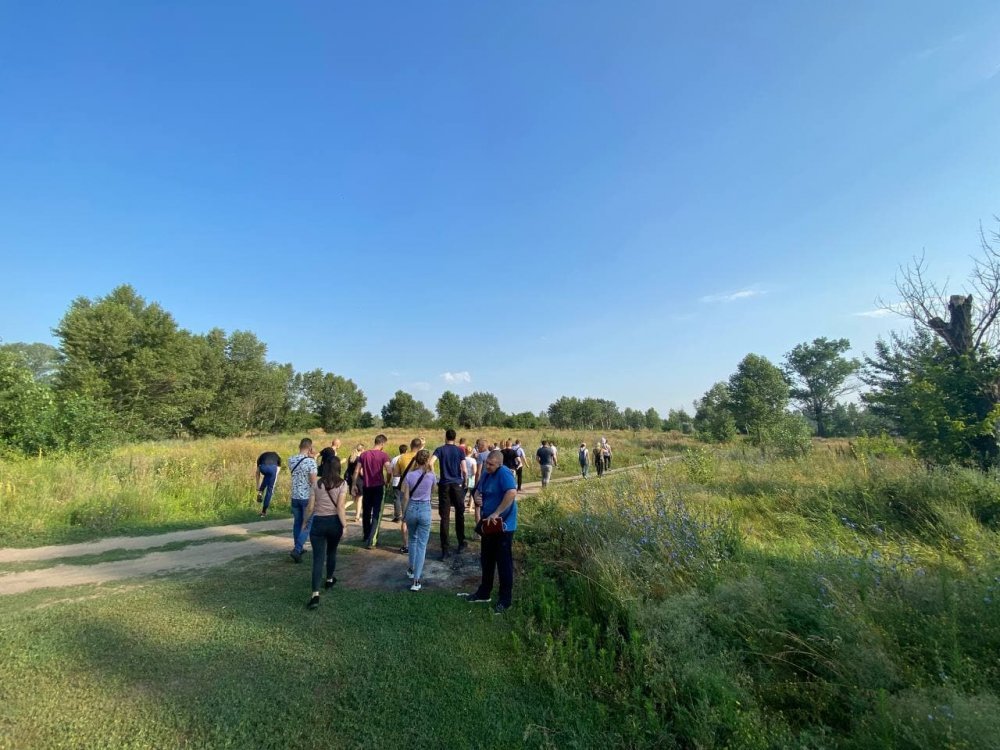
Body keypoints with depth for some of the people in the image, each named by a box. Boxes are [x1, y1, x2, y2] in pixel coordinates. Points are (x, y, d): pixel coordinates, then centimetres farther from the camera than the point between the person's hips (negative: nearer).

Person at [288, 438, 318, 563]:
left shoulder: (291, 460, 1)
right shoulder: (311, 461, -17)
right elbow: (313, 482, -17)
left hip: (295, 497, 6)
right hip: (307, 497, -6)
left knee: (297, 523, 18)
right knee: (307, 524, 4)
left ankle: (298, 548, 27)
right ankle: (297, 549, -6)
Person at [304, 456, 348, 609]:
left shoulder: (317, 483, -2)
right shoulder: (342, 484, -7)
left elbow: (311, 507, 0)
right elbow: (340, 507, -13)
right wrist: (344, 526, -9)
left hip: (318, 522, 0)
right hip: (334, 522, 0)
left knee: (318, 558, -1)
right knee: (331, 552, 25)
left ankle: (315, 594, -12)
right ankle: (329, 580, 43)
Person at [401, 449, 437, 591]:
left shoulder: (409, 475, -6)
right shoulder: (431, 475, -7)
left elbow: (406, 497, -4)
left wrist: (403, 513, 9)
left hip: (412, 509, 2)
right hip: (425, 510, -2)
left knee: (413, 539, 26)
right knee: (421, 545, 2)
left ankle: (411, 569, 39)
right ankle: (416, 580, -2)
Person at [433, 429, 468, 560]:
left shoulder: (440, 449, 1)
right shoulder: (460, 450, 3)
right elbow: (464, 470, -3)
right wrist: (465, 482, 13)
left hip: (444, 485, 0)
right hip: (457, 485, 0)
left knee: (445, 517, -1)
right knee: (459, 514, 16)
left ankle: (445, 550, -3)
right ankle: (461, 543, 26)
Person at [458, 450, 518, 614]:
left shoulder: (504, 473, -21)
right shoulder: (486, 474, 7)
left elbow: (512, 492, -36)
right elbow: (478, 490, 21)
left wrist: (496, 514, -32)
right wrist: (477, 496, -4)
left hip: (503, 525, -9)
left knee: (504, 562, 3)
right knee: (486, 559, 19)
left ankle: (505, 600, 15)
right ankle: (484, 592, 34)